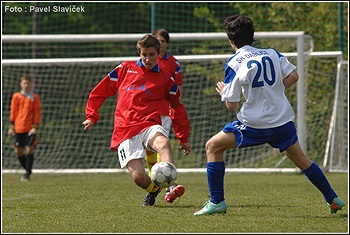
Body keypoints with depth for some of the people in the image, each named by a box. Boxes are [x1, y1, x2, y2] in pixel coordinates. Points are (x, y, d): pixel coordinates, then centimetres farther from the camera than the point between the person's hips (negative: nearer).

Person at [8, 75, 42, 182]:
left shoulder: (35, 97, 1)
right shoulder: (16, 96, 7)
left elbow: (37, 113, 1)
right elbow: (13, 112, 11)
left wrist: (35, 127, -7)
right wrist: (11, 126, 7)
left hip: (30, 128, -3)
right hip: (18, 128, 3)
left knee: (29, 149, -9)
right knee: (18, 151, 3)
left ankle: (27, 173, -1)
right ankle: (27, 170, 21)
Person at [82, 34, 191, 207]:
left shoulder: (165, 79, 13)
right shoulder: (125, 69, 13)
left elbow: (177, 108, 24)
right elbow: (100, 92, 19)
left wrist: (183, 138, 24)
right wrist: (91, 116, 9)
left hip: (149, 126, 0)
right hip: (125, 132, 0)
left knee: (163, 143, -38)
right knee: (138, 176, -17)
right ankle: (153, 189, 16)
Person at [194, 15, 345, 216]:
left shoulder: (234, 64, -7)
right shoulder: (271, 54, 5)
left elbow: (232, 105, -7)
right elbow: (293, 76, 2)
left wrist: (223, 93, 14)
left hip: (255, 125, -5)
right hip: (283, 120, 5)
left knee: (213, 147, 9)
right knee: (301, 159, 24)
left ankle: (217, 202, 5)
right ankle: (334, 200, 27)